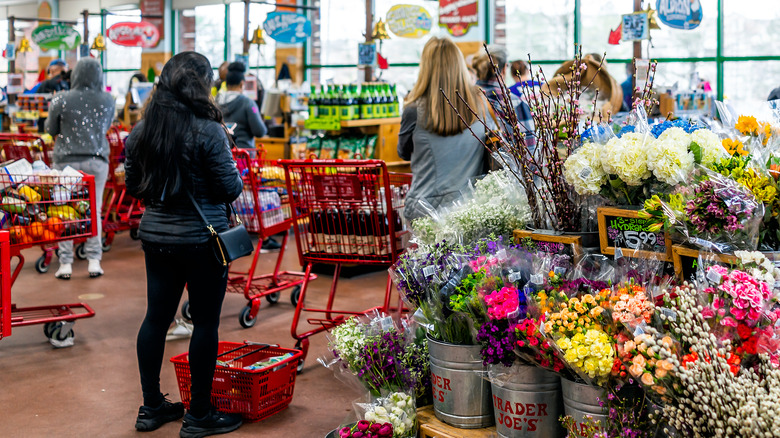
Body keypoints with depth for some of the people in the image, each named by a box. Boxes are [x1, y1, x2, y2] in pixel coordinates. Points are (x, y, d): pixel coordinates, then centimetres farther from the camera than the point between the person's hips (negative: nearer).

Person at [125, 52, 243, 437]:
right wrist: (237, 178, 7)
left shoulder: (141, 130, 3)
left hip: (155, 235, 6)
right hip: (202, 238, -6)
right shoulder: (208, 131, -16)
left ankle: (151, 406, 25)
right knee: (205, 321, 4)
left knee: (156, 316, 14)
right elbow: (230, 188, -14)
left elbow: (132, 187, 10)